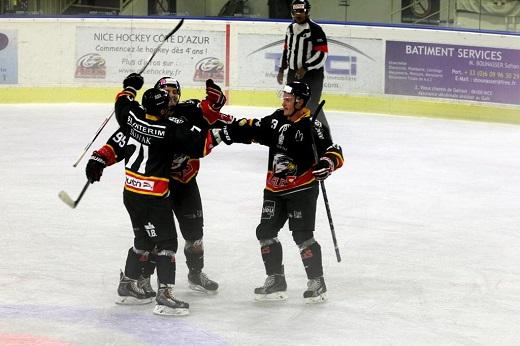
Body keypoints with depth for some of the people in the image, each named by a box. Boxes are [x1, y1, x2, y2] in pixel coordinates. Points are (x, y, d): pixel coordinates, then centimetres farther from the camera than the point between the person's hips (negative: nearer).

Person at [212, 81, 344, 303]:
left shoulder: (312, 126, -15)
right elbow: (252, 130, 13)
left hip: (302, 189, -7)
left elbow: (335, 153, -19)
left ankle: (317, 282, 1)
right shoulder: (277, 119, 5)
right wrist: (225, 133, 5)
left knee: (302, 235, -11)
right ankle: (276, 280, 17)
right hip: (275, 189, 7)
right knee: (266, 232, 7)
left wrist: (326, 164, -39)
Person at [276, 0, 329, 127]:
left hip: (312, 74, -8)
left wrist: (305, 68, -24)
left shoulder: (315, 29, -15)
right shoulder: (291, 28, 9)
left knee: (311, 106, -13)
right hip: (293, 73, 8)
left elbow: (322, 54, -20)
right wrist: (281, 69, 17)